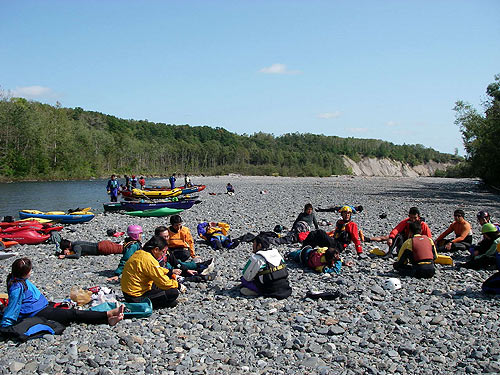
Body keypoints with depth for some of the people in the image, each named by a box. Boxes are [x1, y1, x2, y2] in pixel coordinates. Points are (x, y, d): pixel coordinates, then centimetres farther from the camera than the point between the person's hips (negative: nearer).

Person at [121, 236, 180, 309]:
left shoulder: (139, 253, 4)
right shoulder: (149, 261, -25)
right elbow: (164, 282, -19)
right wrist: (178, 285, -3)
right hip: (137, 298, -10)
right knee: (174, 293, -12)